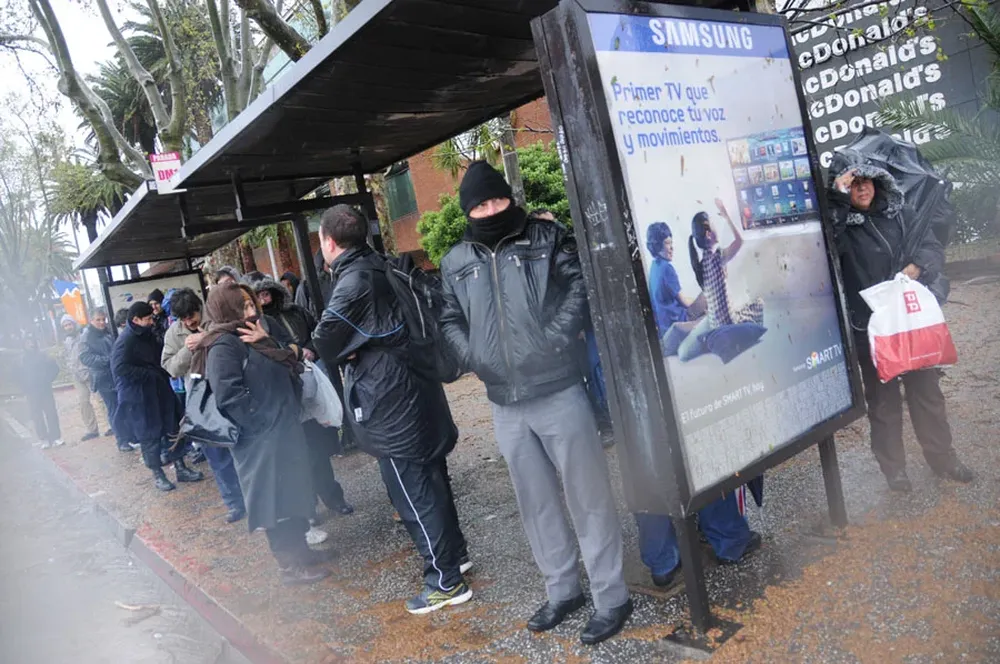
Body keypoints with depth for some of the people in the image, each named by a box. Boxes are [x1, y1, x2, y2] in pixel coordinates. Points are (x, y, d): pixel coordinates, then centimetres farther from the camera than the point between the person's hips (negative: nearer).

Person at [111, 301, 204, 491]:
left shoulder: (148, 336, 9)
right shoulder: (125, 342, -17)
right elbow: (120, 369, -26)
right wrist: (151, 373, -22)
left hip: (160, 391, 8)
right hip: (140, 398, -8)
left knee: (173, 429, 10)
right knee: (149, 436, 3)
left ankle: (181, 469, 20)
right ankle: (158, 475, 16)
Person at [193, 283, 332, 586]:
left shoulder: (253, 339, 13)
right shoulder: (223, 346, -15)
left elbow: (285, 375, 12)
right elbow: (230, 396, -24)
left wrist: (266, 344, -4)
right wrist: (265, 422, -18)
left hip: (282, 431, 9)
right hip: (261, 439, -9)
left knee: (293, 494, 18)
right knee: (275, 501, 1)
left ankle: (300, 549, 32)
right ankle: (290, 566, 12)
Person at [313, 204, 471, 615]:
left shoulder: (354, 281, -19)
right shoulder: (381, 269, 8)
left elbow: (325, 338, -24)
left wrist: (343, 355, -2)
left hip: (388, 400, -9)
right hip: (413, 386, 9)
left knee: (412, 492, 1)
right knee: (430, 478, 19)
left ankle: (445, 582, 11)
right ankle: (454, 554, 34)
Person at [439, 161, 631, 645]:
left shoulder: (547, 239, 0)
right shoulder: (456, 261, 8)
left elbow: (581, 287, -6)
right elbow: (449, 319, 17)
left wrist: (555, 341, -16)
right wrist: (473, 357, 1)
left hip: (559, 392, -4)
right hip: (505, 405, 4)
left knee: (588, 496, 4)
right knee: (536, 502, 15)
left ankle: (611, 598, 20)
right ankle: (562, 591, 33)